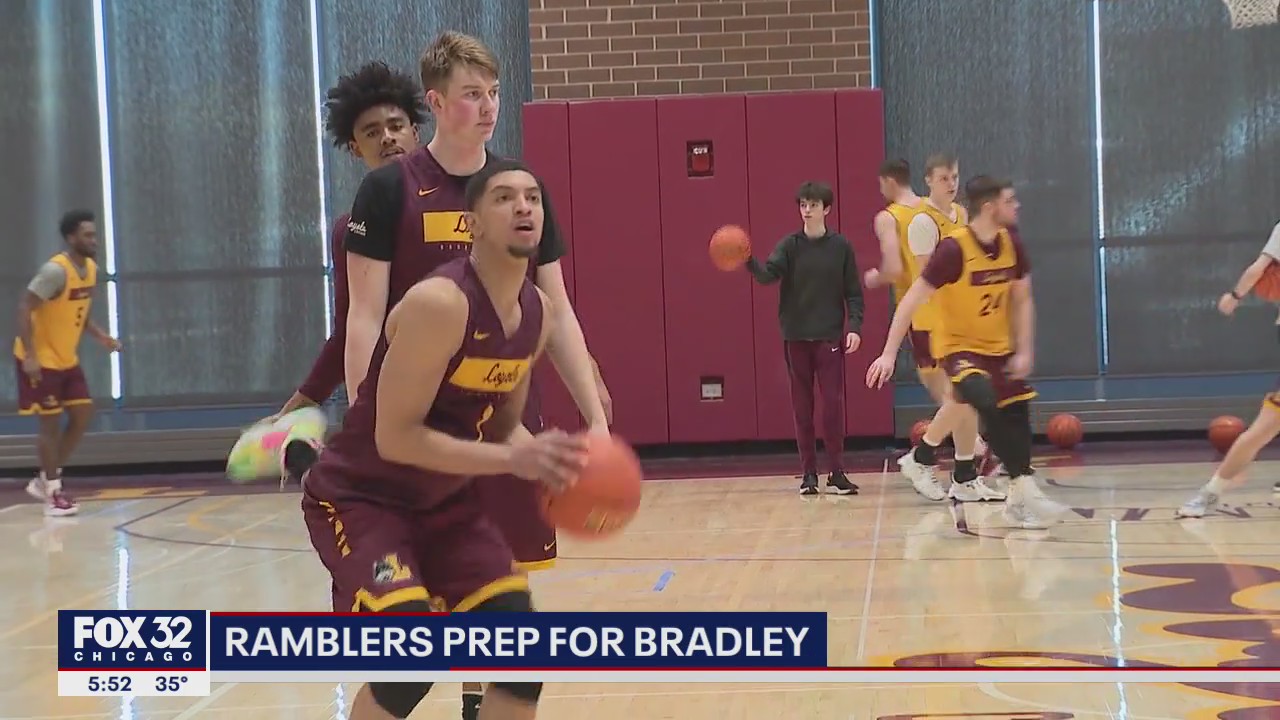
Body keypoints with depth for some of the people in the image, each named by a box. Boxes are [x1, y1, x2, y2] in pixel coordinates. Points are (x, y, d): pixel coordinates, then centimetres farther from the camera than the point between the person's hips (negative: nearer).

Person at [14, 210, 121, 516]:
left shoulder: (91, 268, 4)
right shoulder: (55, 270, -23)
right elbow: (24, 308, -23)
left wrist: (99, 335, 2)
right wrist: (30, 355, -27)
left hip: (67, 359, 8)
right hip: (41, 360, -8)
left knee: (83, 415, 6)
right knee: (51, 423, -3)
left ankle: (45, 479, 18)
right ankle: (53, 493, 7)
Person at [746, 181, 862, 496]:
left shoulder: (840, 247, 1)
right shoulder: (790, 245, 1)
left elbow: (853, 292, 4)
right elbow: (768, 274, -15)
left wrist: (855, 326, -8)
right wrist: (749, 262, -34)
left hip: (830, 337, -1)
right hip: (796, 337, 1)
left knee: (833, 404, -3)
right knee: (802, 405, 5)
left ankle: (836, 471, 5)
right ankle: (808, 472, 12)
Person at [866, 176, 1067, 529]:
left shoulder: (1011, 244, -5)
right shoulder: (953, 249, -24)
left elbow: (1022, 300, 6)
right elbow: (911, 301, -21)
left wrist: (1024, 351, -4)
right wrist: (889, 354, -23)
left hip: (999, 347, 7)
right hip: (959, 346, -7)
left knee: (1017, 414, 6)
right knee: (985, 400, -31)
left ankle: (1018, 501, 23)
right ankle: (1026, 489, -27)